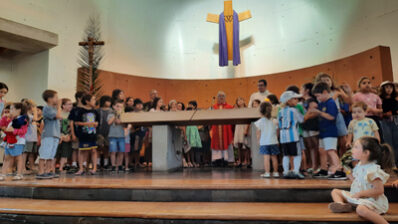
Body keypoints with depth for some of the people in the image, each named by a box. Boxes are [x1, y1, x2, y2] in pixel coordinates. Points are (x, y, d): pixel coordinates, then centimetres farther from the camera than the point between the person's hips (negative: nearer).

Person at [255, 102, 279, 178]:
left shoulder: (259, 122, -6)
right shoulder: (275, 121, 0)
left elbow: (258, 134, -1)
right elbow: (277, 132, 7)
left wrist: (259, 140, 13)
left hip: (264, 143, -2)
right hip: (274, 142, 2)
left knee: (266, 158, -2)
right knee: (274, 157, 10)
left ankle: (267, 172, -3)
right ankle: (275, 172, 18)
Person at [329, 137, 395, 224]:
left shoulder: (373, 170, -21)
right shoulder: (359, 165, 7)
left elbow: (379, 190, -25)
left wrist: (360, 193, -21)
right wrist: (348, 172, 9)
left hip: (371, 200, -10)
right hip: (356, 197, 10)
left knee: (361, 209, -41)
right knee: (335, 191, 10)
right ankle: (342, 205, -21)